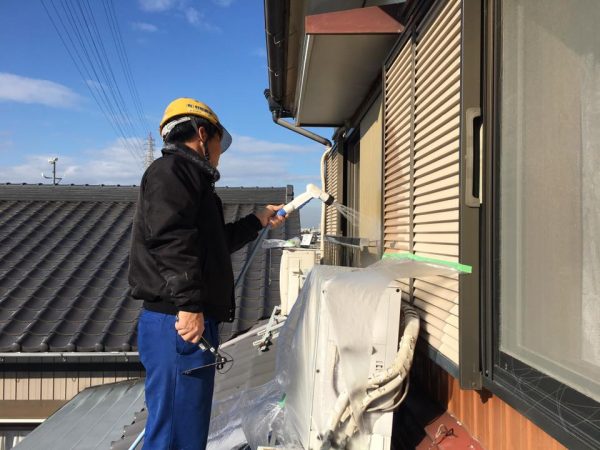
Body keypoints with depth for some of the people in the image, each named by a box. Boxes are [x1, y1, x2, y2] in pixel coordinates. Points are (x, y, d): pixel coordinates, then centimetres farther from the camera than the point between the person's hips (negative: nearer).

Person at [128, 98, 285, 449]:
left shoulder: (187, 175, 27)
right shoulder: (172, 168, -5)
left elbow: (214, 243, 36)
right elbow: (171, 237, -21)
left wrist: (257, 221, 41)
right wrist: (189, 305, -26)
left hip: (192, 321, 10)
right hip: (181, 323, -10)